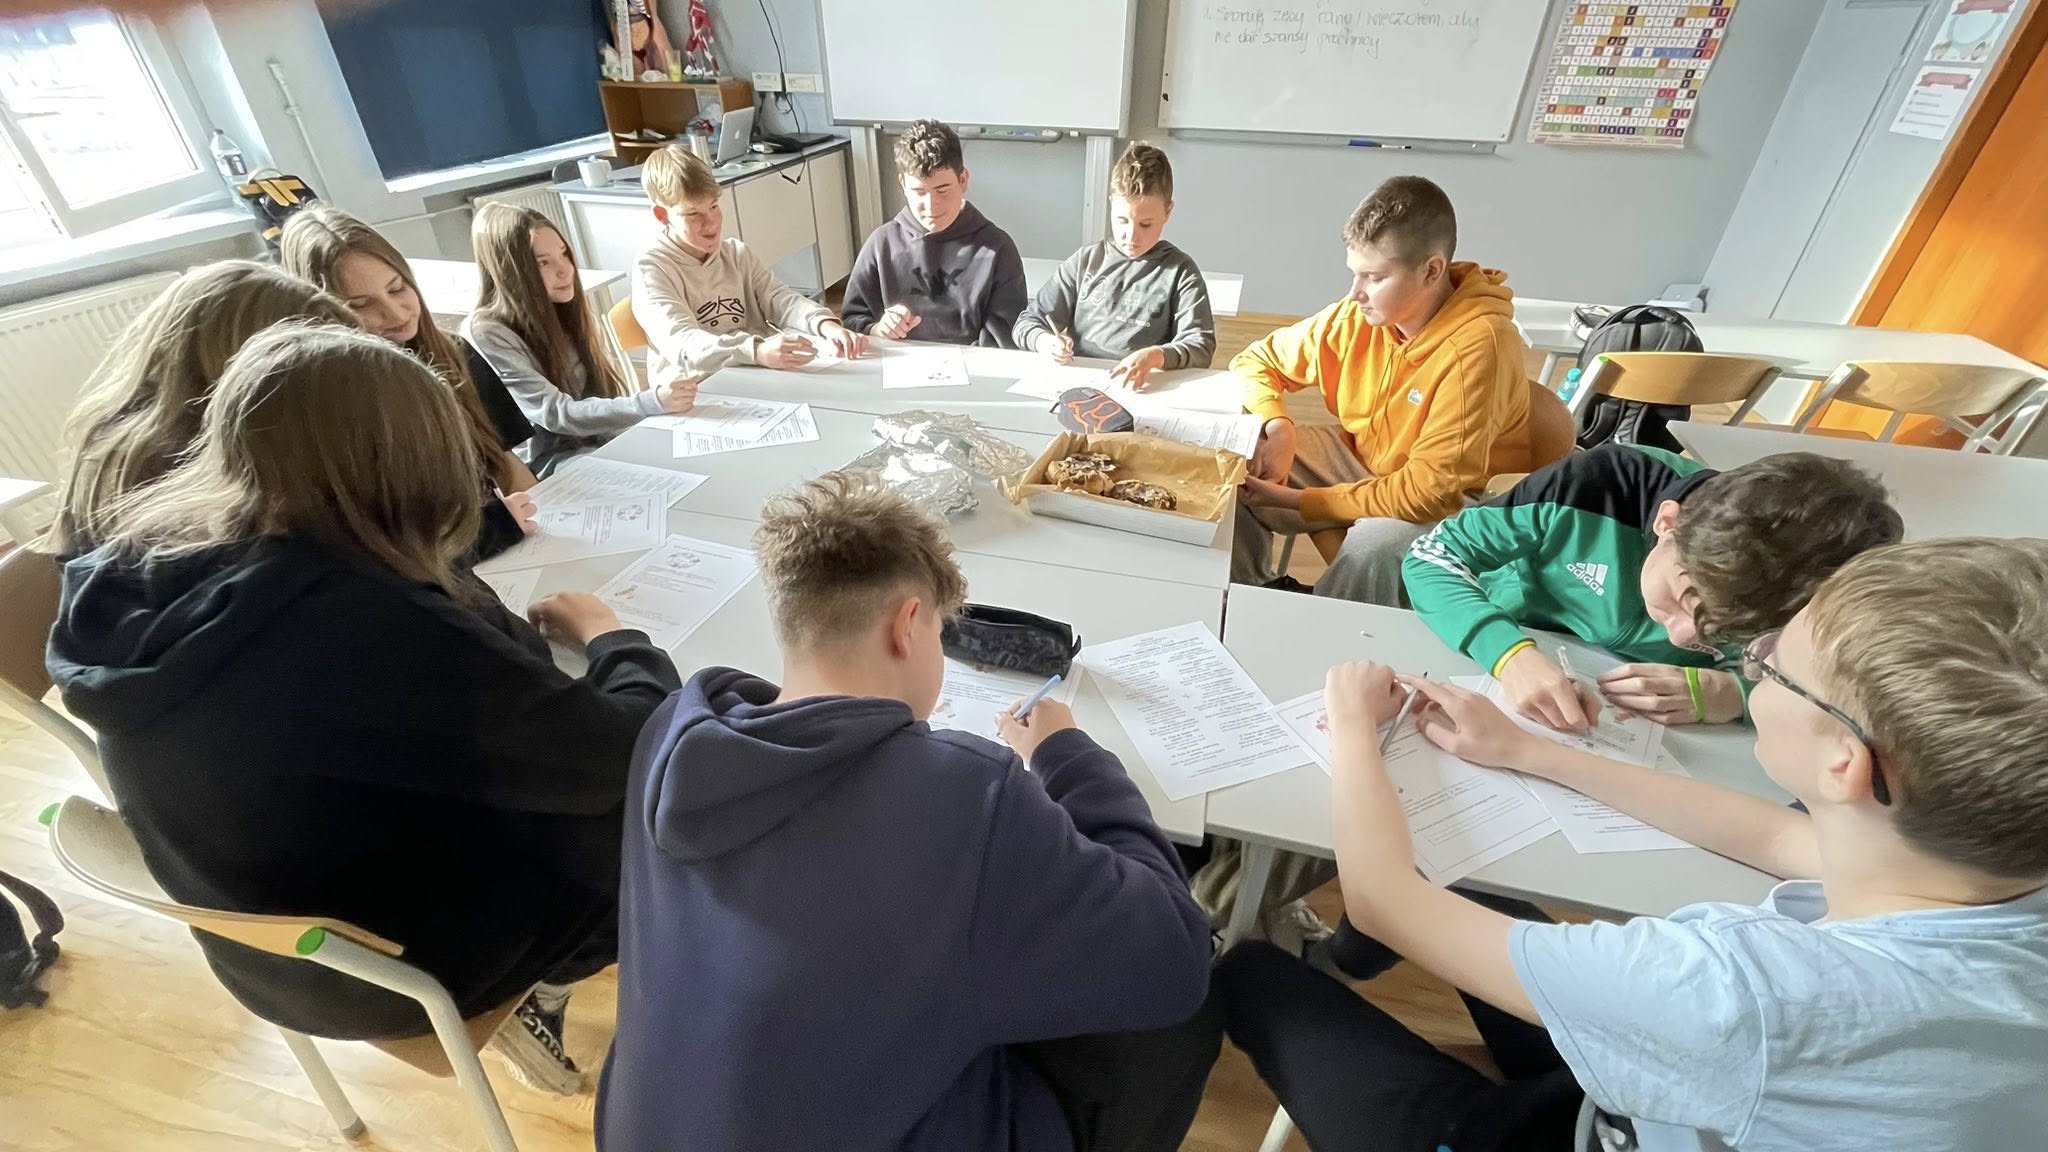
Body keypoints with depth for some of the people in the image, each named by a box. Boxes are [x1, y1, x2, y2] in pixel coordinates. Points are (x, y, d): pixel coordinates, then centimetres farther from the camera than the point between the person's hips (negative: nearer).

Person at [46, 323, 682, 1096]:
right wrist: (608, 635, -11)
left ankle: (534, 992, 24)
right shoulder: (373, 630, -37)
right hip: (404, 960, -7)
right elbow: (632, 752, -28)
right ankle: (540, 998, 21)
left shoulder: (134, 575, -13)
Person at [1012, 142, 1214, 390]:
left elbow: (1201, 346, -5)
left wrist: (1156, 356, -25)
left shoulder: (1180, 270, 5)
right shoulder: (1085, 261, 11)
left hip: (1139, 389, -2)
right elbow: (1027, 321, 11)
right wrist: (1045, 341, -12)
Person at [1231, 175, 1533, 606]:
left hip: (1458, 503, -5)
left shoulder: (1478, 345, -27)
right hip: (1363, 461, 6)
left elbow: (1432, 491, -30)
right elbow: (1255, 362, 1)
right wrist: (1277, 426, -20)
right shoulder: (1358, 316, -12)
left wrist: (1299, 501, -28)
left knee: (1374, 544, -37)